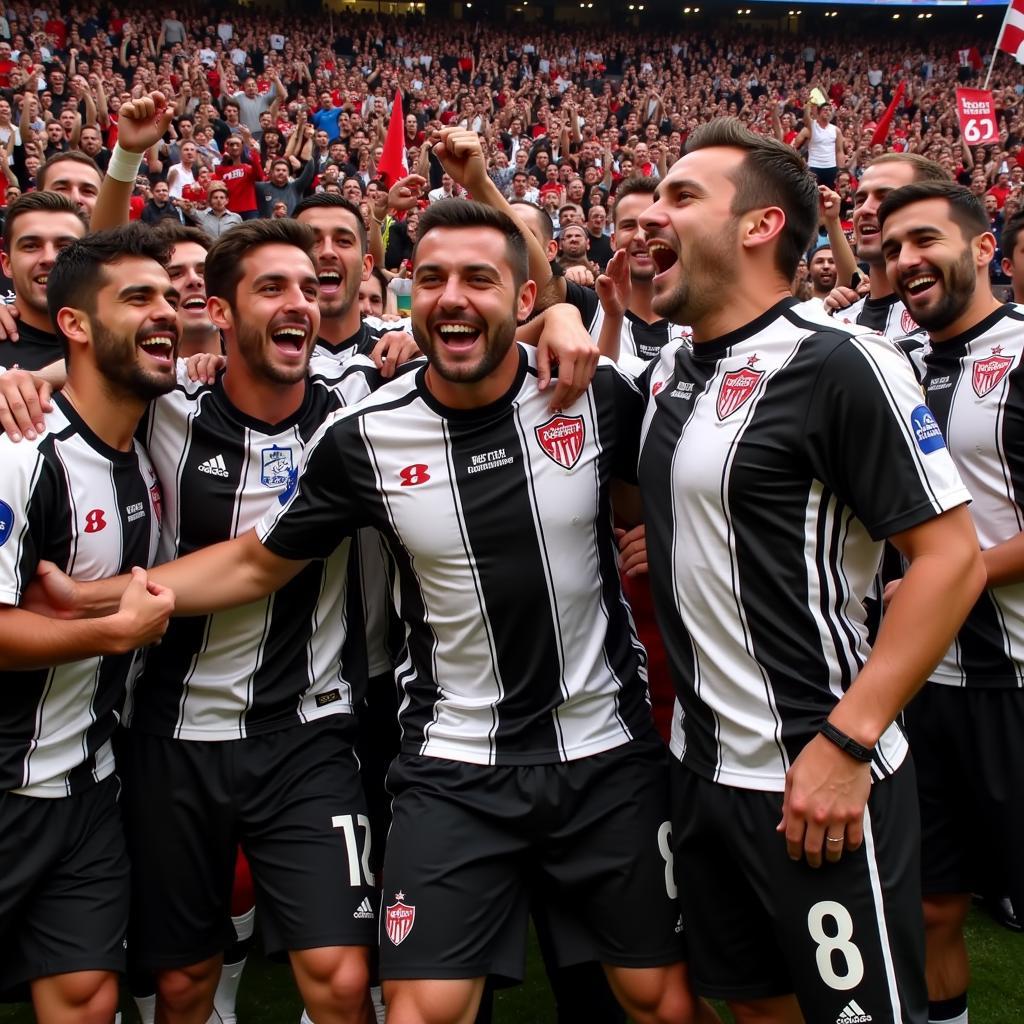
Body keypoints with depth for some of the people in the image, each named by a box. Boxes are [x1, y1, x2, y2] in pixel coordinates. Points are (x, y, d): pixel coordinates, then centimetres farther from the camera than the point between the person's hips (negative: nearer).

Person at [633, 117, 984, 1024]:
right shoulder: (668, 371, 7)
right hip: (702, 768, 8)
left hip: (819, 781, -7)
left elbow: (953, 557, -17)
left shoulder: (839, 365, -15)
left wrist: (847, 742, -21)